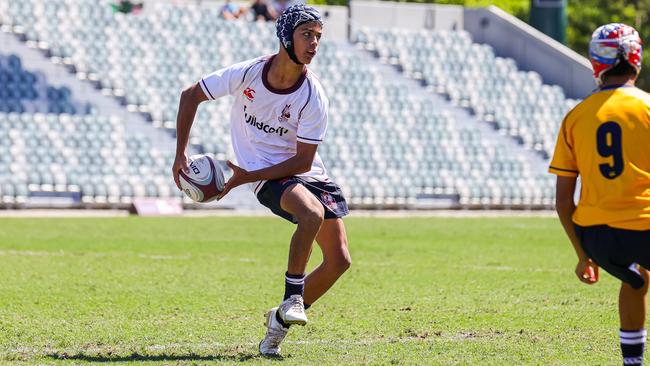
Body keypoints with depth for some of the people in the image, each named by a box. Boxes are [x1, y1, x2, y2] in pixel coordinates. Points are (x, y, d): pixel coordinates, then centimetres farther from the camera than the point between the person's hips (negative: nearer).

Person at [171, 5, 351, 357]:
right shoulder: (247, 73, -15)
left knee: (339, 260, -5)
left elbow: (303, 161, -13)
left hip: (306, 173, 3)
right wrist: (180, 155, -3)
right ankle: (292, 297, -21)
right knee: (313, 213, -34)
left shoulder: (313, 96, -15)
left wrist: (248, 177, -20)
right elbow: (190, 95, -1)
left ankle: (281, 319, 12)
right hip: (266, 176, -3)